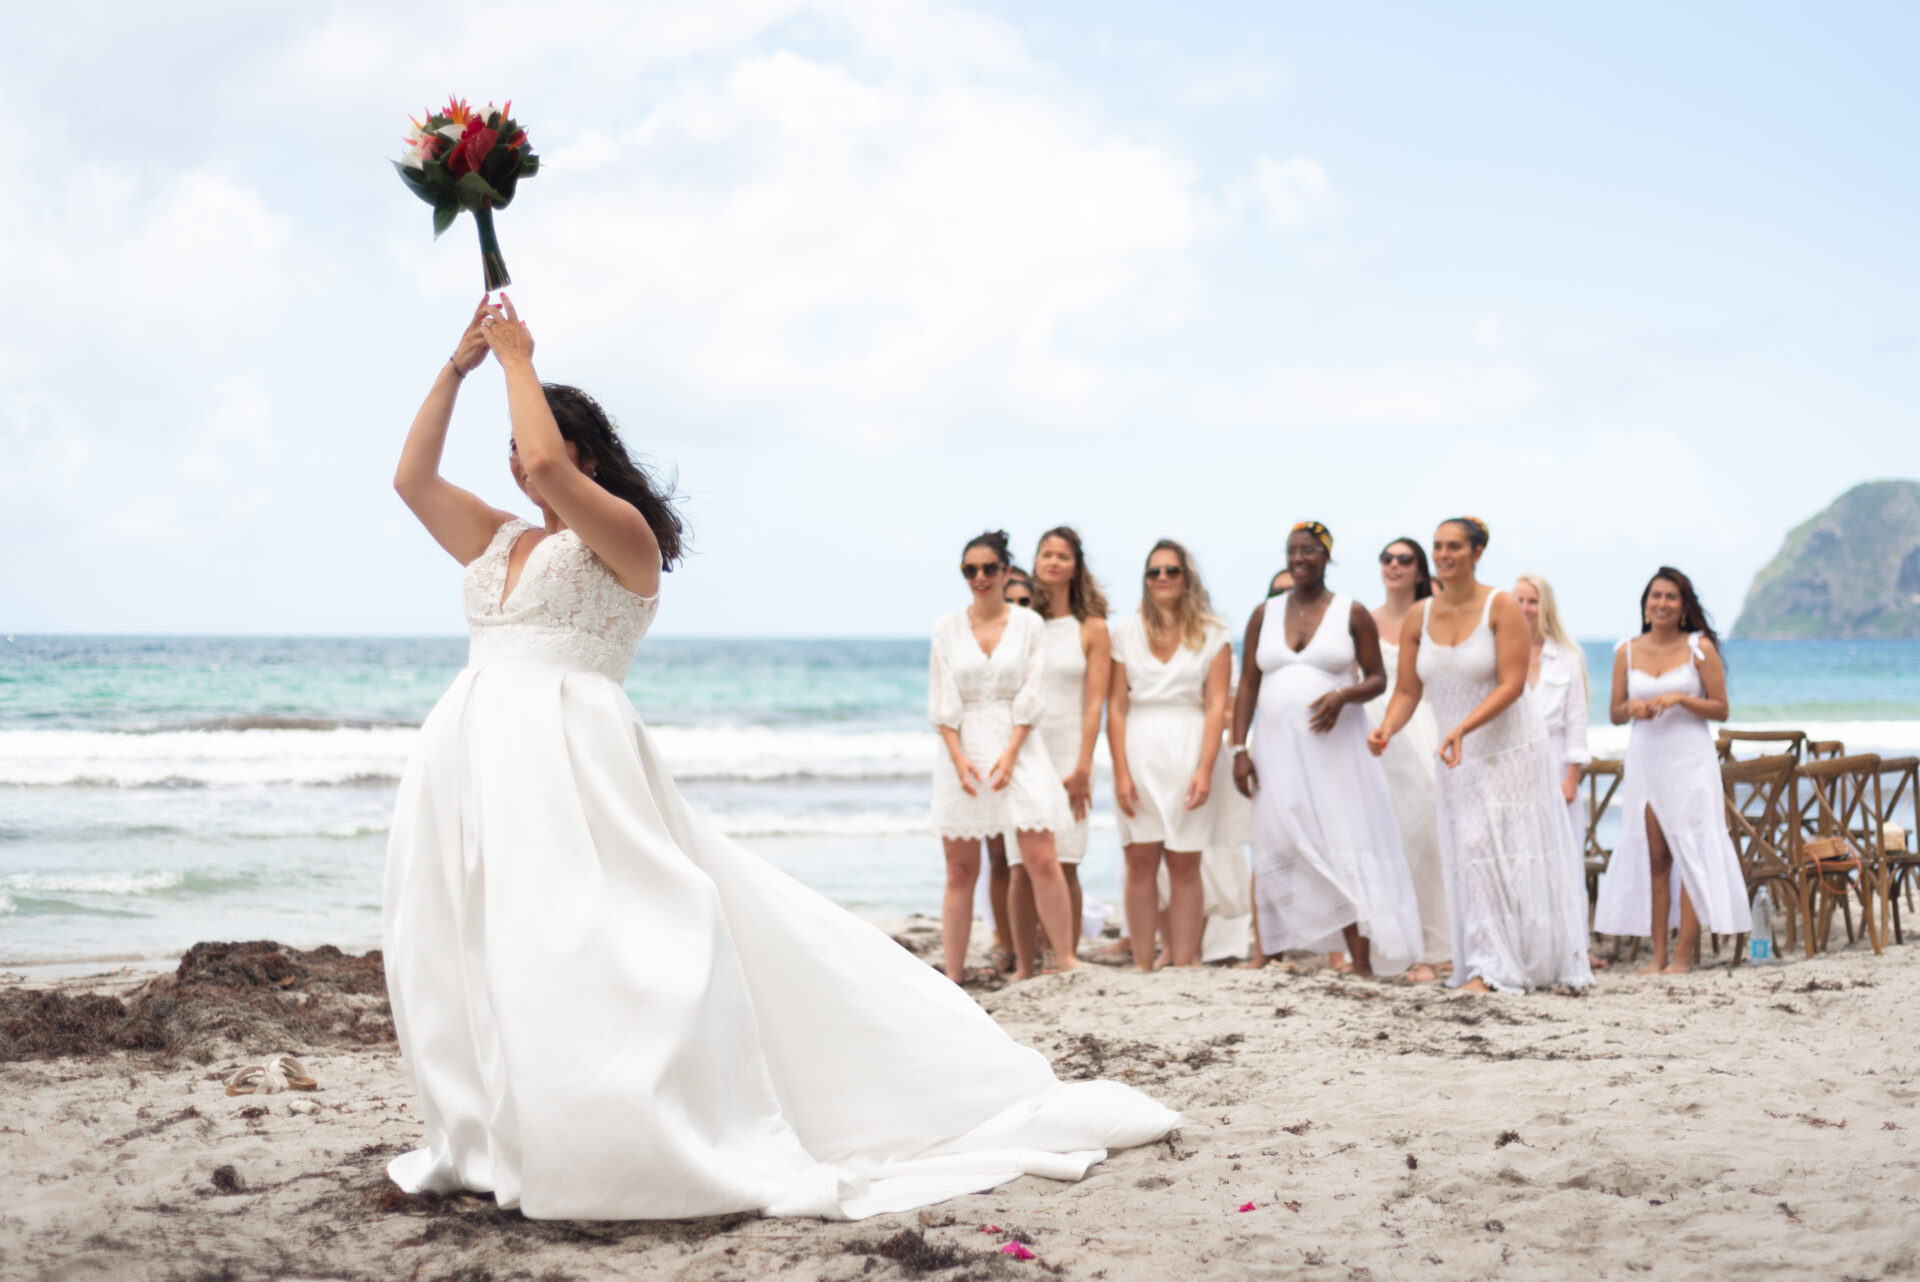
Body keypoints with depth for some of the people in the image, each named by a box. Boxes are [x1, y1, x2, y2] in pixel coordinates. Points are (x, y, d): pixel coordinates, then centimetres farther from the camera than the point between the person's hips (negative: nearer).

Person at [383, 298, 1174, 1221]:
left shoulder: (622, 533, -1)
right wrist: (458, 366, 12)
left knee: (588, 955, -14)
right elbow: (412, 478, 16)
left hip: (572, 756, -8)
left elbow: (547, 464, -18)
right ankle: (496, 1140, 14)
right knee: (466, 955, 5)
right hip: (471, 763, 8)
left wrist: (519, 364, -5)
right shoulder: (498, 542, 21)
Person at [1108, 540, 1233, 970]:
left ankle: (1184, 964, 1)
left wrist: (1205, 769, -11)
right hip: (1140, 751, 1)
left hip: (1188, 750, -1)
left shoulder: (1211, 633, 5)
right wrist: (1120, 771, -5)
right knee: (1141, 862, -2)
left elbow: (1216, 705, 0)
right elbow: (1115, 705, 4)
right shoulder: (1127, 632, 8)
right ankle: (1142, 966, 0)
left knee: (1185, 865, -1)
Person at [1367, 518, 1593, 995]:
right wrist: (1387, 728, -15)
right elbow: (1407, 691, 5)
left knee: (1518, 856, -2)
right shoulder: (1419, 617, 3)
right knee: (1470, 857, 0)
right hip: (1459, 759, 4)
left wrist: (1462, 728, -29)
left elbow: (1512, 684, -17)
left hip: (1511, 748, -4)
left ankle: (1557, 961, 8)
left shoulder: (1501, 607, -10)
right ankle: (1487, 968, 4)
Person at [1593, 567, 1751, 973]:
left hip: (1689, 758, -3)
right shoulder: (1627, 652, 7)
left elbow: (1721, 709, -1)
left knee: (1691, 852, -6)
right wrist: (1632, 707, -9)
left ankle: (1684, 954, -3)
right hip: (1644, 760, 3)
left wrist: (1680, 698, -15)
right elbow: (1616, 714, 13)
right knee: (1653, 856, 2)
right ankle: (1658, 954, 5)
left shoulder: (1700, 648, -1)